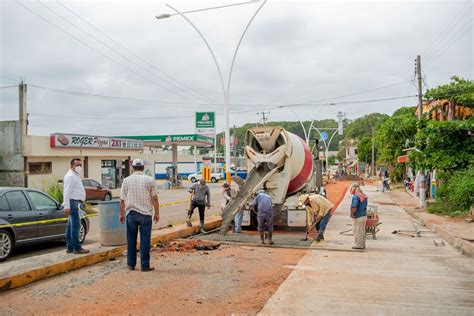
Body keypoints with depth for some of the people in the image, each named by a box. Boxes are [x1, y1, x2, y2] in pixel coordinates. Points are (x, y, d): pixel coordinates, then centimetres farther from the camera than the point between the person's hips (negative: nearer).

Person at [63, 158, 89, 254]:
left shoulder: (76, 176, 21)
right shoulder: (70, 176, -12)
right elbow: (67, 192, -19)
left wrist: (81, 203, 23)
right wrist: (66, 206, -24)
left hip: (76, 203, 11)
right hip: (73, 203, -11)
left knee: (71, 226, 12)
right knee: (75, 225, -9)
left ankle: (69, 247, 18)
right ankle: (77, 248, -6)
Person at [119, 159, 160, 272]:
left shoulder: (126, 180, 2)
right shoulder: (149, 180, -3)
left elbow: (122, 200, 3)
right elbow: (154, 199, -3)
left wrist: (121, 214, 13)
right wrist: (157, 213, 5)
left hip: (131, 213, 2)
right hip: (145, 214, -2)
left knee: (131, 240, 12)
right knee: (145, 240, 2)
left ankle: (131, 264, 20)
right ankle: (145, 265, 5)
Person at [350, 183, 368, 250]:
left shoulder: (355, 196, -20)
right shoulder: (364, 195, 7)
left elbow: (354, 207, -28)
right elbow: (365, 206, 13)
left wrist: (352, 214, -14)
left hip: (358, 217, -9)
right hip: (364, 216, 9)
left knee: (357, 231, 3)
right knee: (362, 231, 17)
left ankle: (358, 245, 8)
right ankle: (363, 244, 25)